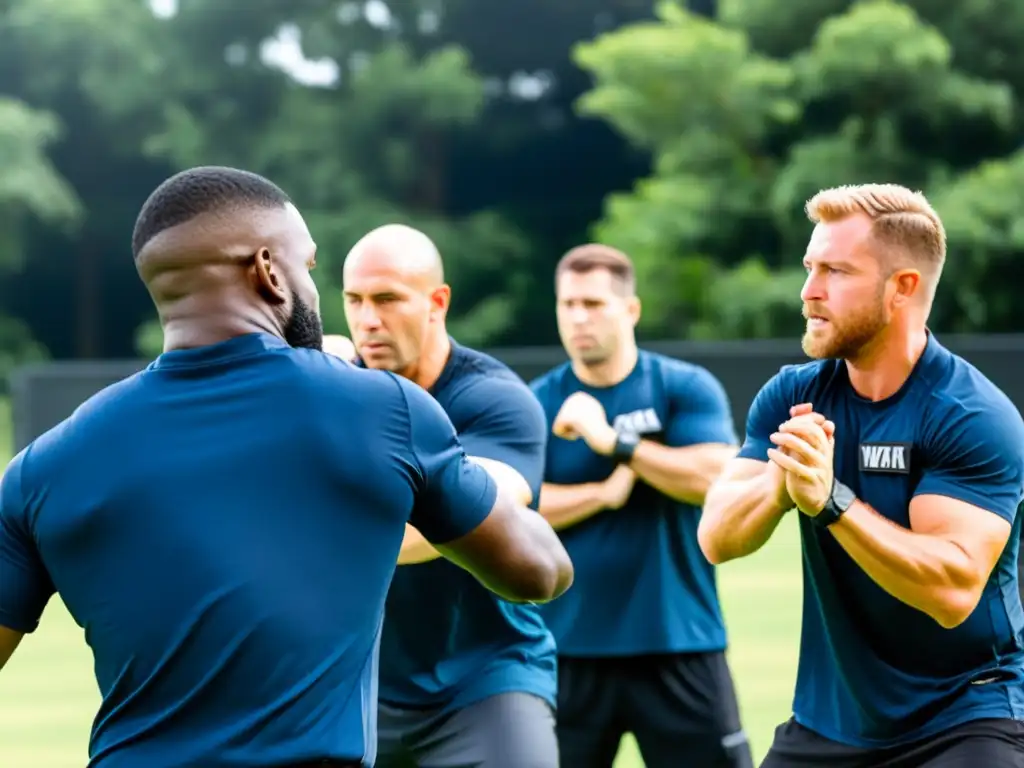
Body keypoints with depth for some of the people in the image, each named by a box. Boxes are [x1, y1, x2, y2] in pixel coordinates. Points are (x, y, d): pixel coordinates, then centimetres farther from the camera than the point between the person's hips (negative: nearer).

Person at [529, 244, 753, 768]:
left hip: (677, 647, -1)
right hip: (570, 650, 2)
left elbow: (713, 478, -15)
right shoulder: (537, 404, 4)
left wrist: (612, 440, -17)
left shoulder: (685, 387, 0)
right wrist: (605, 492, -16)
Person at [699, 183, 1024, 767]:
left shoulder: (974, 416, -16)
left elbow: (953, 591, -26)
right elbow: (717, 539, -7)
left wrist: (830, 499, -35)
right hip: (826, 721, 5)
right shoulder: (793, 396, 1)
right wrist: (782, 482, -27)